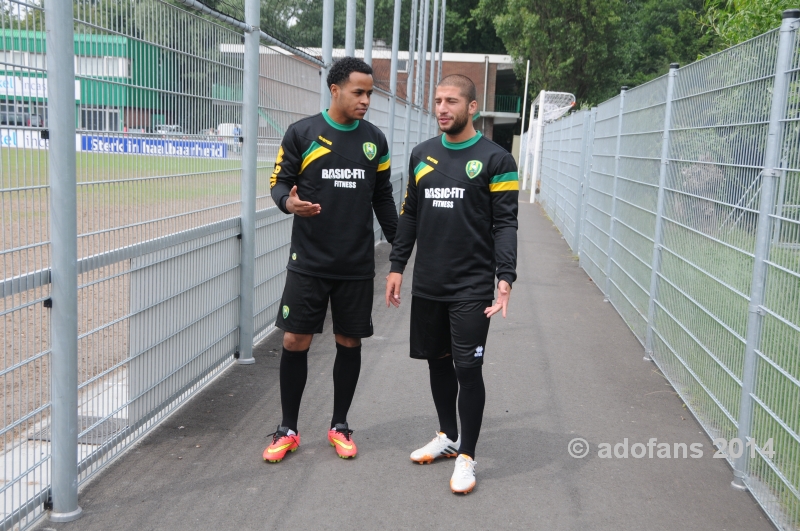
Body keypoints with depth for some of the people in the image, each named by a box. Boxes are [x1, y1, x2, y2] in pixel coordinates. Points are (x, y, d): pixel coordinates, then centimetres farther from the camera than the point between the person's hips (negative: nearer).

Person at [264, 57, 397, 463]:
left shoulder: (374, 139, 7)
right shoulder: (302, 133, -2)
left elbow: (383, 197, 13)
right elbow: (279, 181, 2)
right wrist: (288, 202, -21)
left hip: (357, 266, 2)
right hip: (308, 262, -2)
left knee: (349, 343, 8)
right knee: (295, 341, 1)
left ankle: (339, 426, 25)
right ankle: (288, 429, 18)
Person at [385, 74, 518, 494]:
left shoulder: (495, 159, -5)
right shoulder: (422, 155, 10)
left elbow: (505, 224, -8)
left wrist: (505, 278, -17)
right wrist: (397, 265, 11)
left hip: (471, 288, -5)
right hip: (427, 285, 5)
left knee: (467, 368, -3)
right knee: (437, 362, 14)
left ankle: (467, 457, 11)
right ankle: (447, 436, 34)